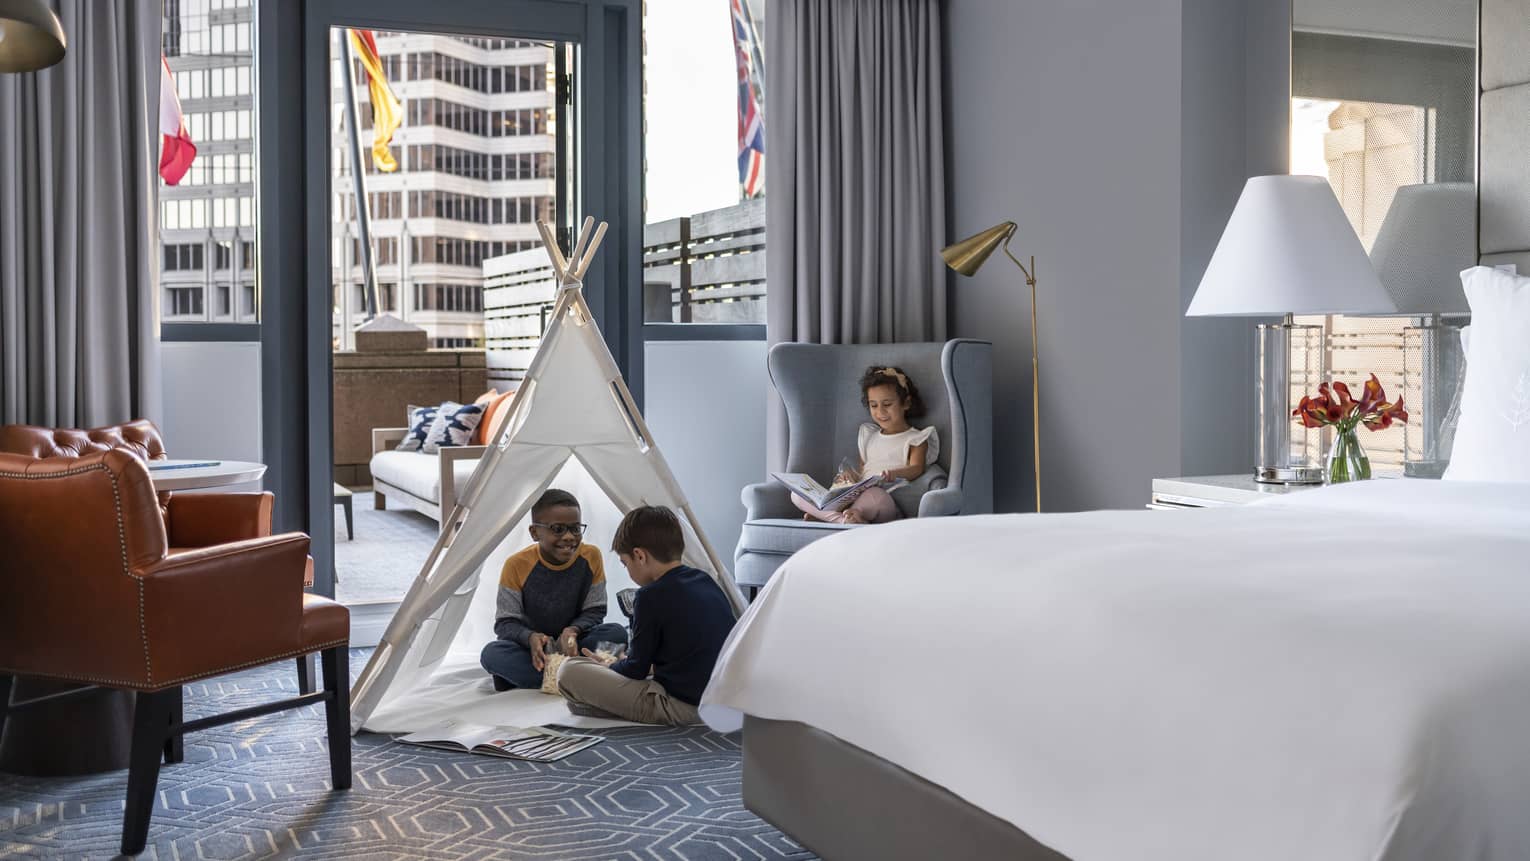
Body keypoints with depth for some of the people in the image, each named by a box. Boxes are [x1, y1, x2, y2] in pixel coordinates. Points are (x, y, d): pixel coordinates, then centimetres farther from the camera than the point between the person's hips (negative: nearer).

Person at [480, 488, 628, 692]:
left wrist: (574, 630, -26)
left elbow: (595, 611, -3)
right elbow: (505, 623, -11)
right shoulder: (517, 566, -15)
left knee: (617, 634, -26)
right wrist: (530, 637, -33)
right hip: (531, 647, -2)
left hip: (571, 645, 2)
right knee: (492, 654, -32)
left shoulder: (591, 557, -10)